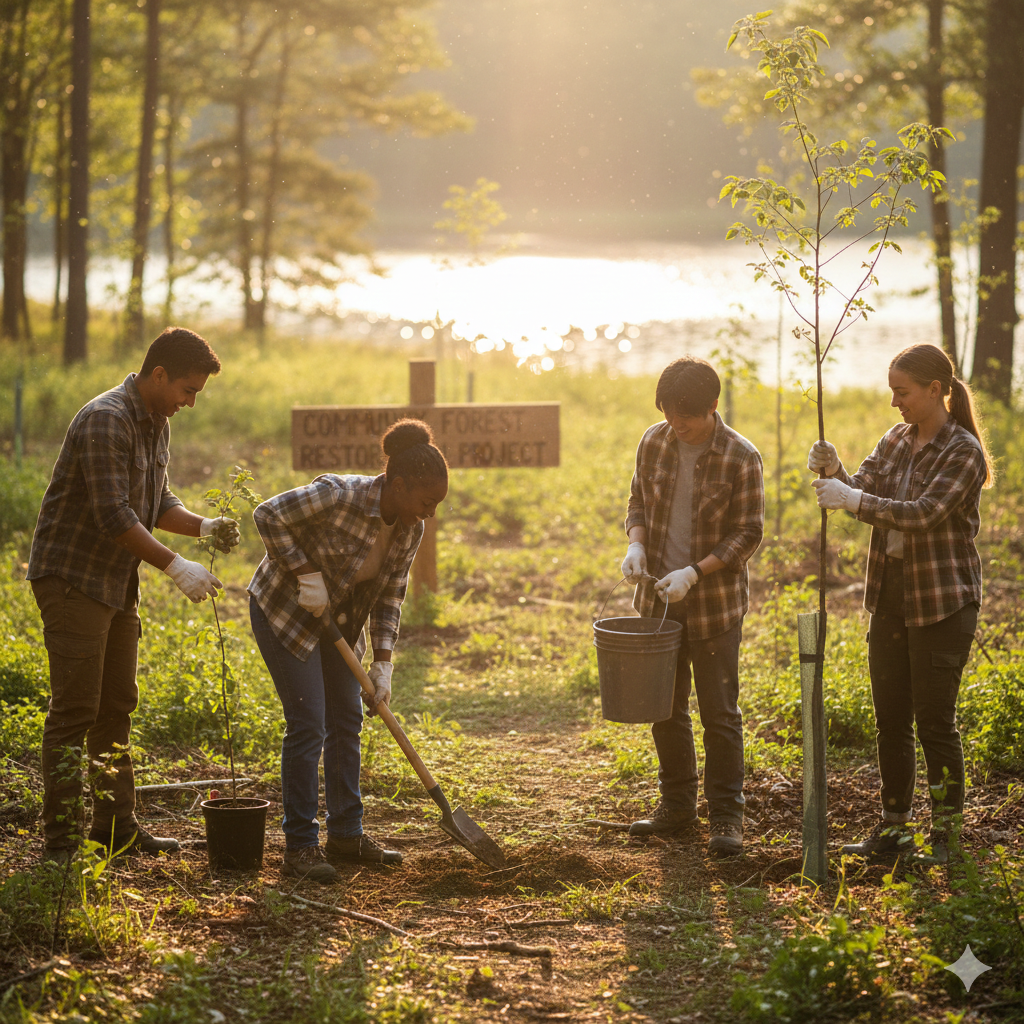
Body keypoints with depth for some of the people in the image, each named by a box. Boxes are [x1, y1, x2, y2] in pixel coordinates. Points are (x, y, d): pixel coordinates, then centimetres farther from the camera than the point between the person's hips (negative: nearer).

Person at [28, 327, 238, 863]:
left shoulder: (157, 425, 10)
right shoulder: (105, 420, -20)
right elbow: (113, 515, -26)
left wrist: (202, 526, -1)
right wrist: (175, 566, -27)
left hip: (117, 586, 10)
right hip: (71, 578, -10)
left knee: (117, 706, 13)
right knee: (75, 709, -8)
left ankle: (116, 825, 21)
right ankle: (61, 838, -5)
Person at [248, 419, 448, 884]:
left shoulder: (409, 530, -7)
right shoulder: (339, 497, -30)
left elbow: (389, 598, -1)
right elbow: (269, 516, -27)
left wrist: (383, 665, -7)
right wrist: (305, 574, -28)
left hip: (338, 621, 8)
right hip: (285, 613, -8)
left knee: (347, 720, 8)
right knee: (308, 724, -11)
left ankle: (346, 835, 18)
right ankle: (300, 845, -5)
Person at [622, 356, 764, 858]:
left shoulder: (740, 458, -13)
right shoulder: (654, 442, -1)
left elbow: (748, 534, -10)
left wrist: (695, 572, -20)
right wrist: (636, 543, -8)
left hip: (714, 604, -5)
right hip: (657, 599, 5)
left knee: (720, 713, 0)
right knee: (665, 708, 13)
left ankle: (726, 817, 8)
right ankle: (677, 806, 26)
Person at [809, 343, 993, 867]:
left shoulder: (962, 451, -14)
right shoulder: (897, 440, 9)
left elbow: (924, 513, -24)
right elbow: (861, 490, 1)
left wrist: (854, 500, -30)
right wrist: (833, 472, -19)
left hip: (943, 600, -7)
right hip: (891, 593, 7)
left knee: (934, 720, -2)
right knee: (890, 718, 10)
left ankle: (942, 834, 9)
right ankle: (893, 826, 20)